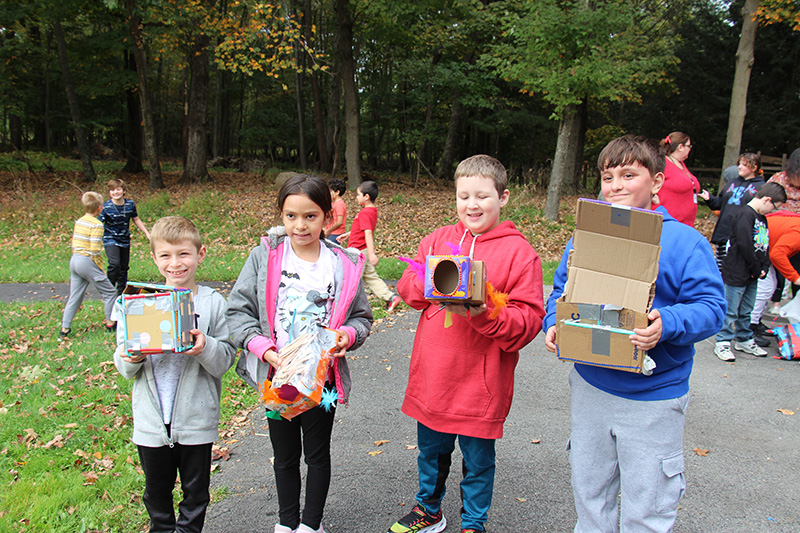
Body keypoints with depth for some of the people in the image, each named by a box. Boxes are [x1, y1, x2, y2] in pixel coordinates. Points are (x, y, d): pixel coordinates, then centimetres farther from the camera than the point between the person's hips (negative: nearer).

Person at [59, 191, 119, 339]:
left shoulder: (79, 221, 11)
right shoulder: (97, 225, -14)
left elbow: (74, 243, 14)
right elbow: (95, 250, -19)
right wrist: (100, 267, -9)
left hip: (74, 260, 8)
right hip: (87, 262, -8)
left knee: (74, 297, 14)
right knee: (109, 292, 7)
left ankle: (65, 328, 15)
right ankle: (110, 322, 14)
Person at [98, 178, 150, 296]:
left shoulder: (130, 204, -3)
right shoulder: (106, 207, -14)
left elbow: (136, 219, 13)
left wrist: (147, 233, 14)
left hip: (125, 240, 4)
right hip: (110, 240, -4)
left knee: (124, 267, 9)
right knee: (115, 264, -22)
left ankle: (121, 293, 23)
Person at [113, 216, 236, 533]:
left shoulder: (212, 302, -6)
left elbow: (226, 359, -8)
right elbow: (123, 366, 3)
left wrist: (206, 348, -27)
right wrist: (131, 359, -19)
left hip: (196, 419, -2)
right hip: (151, 419, 2)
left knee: (195, 489, 14)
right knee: (157, 489, 19)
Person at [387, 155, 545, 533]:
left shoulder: (519, 252, -9)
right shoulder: (438, 239, 4)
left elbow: (529, 319, -13)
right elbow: (407, 290, 3)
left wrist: (483, 313, -28)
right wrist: (431, 281, -17)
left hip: (481, 381, -4)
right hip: (431, 374, 4)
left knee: (478, 460, 15)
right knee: (431, 451, 23)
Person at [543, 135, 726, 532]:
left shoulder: (685, 241, -9)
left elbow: (710, 307, -13)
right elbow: (561, 293, 9)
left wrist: (667, 324, -32)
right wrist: (555, 324, -11)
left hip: (653, 399, -4)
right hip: (590, 387, 4)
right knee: (589, 495, 21)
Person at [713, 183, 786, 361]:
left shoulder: (762, 218, 14)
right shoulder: (744, 216, -16)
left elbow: (765, 246, 16)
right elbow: (745, 246, -22)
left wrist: (763, 269, 2)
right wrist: (757, 269, -13)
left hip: (753, 275, 9)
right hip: (737, 274, -9)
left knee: (746, 311, 18)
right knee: (731, 310, -2)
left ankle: (744, 340, 30)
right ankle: (722, 343, 6)